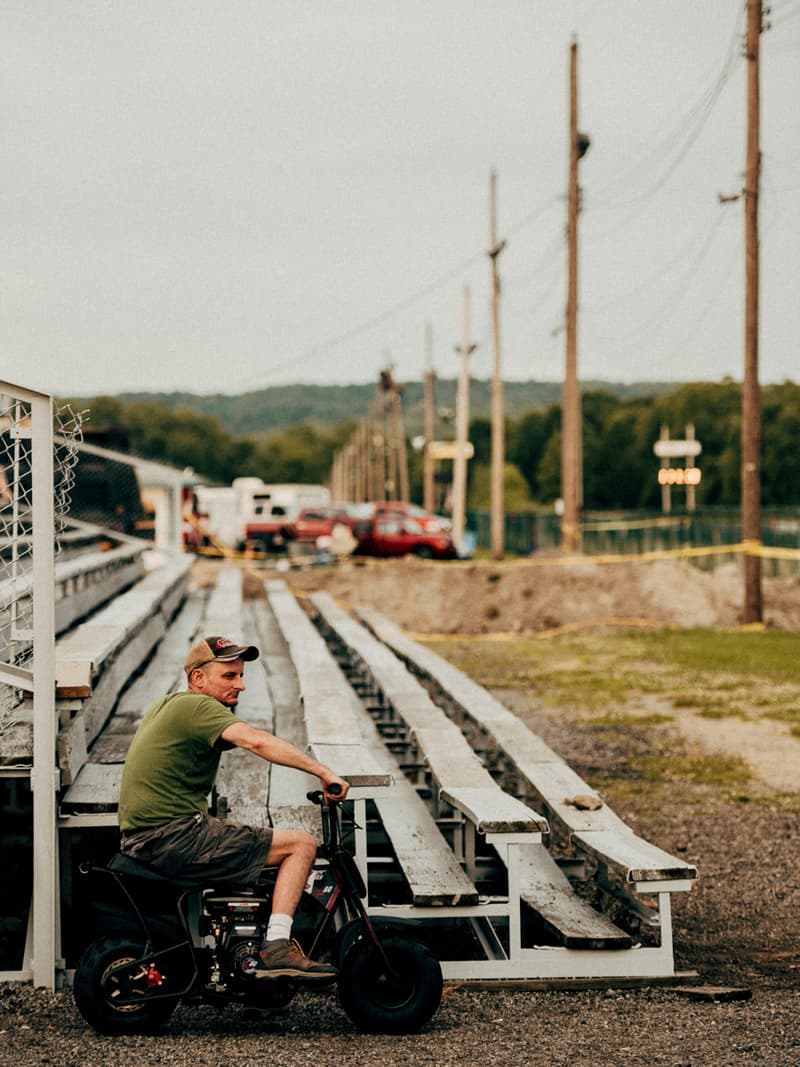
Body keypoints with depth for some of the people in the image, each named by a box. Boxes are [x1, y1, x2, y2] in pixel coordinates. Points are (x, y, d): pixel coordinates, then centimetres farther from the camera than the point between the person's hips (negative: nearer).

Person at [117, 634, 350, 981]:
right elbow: (256, 741, -27)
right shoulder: (197, 706, -11)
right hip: (175, 838, -10)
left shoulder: (166, 705, 19)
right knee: (302, 844, -7)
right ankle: (275, 950, -16)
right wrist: (323, 772, -28)